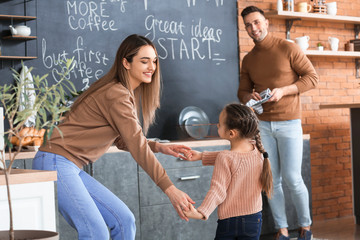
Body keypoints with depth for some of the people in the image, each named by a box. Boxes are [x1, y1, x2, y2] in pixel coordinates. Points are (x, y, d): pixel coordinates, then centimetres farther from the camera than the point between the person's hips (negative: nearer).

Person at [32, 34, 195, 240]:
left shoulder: (125, 94, 15)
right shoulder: (116, 95, -17)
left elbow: (124, 141, 20)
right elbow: (137, 146, -21)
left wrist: (159, 147, 4)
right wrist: (170, 189, -22)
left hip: (72, 168, 10)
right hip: (56, 163, -10)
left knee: (124, 220, 6)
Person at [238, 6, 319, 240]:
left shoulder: (288, 48, -5)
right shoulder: (248, 60, 10)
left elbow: (312, 77, -6)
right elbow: (242, 91, 15)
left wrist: (283, 91, -17)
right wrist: (249, 97, -10)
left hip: (288, 123, -4)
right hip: (262, 125, 4)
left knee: (292, 178, -4)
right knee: (271, 180, 4)